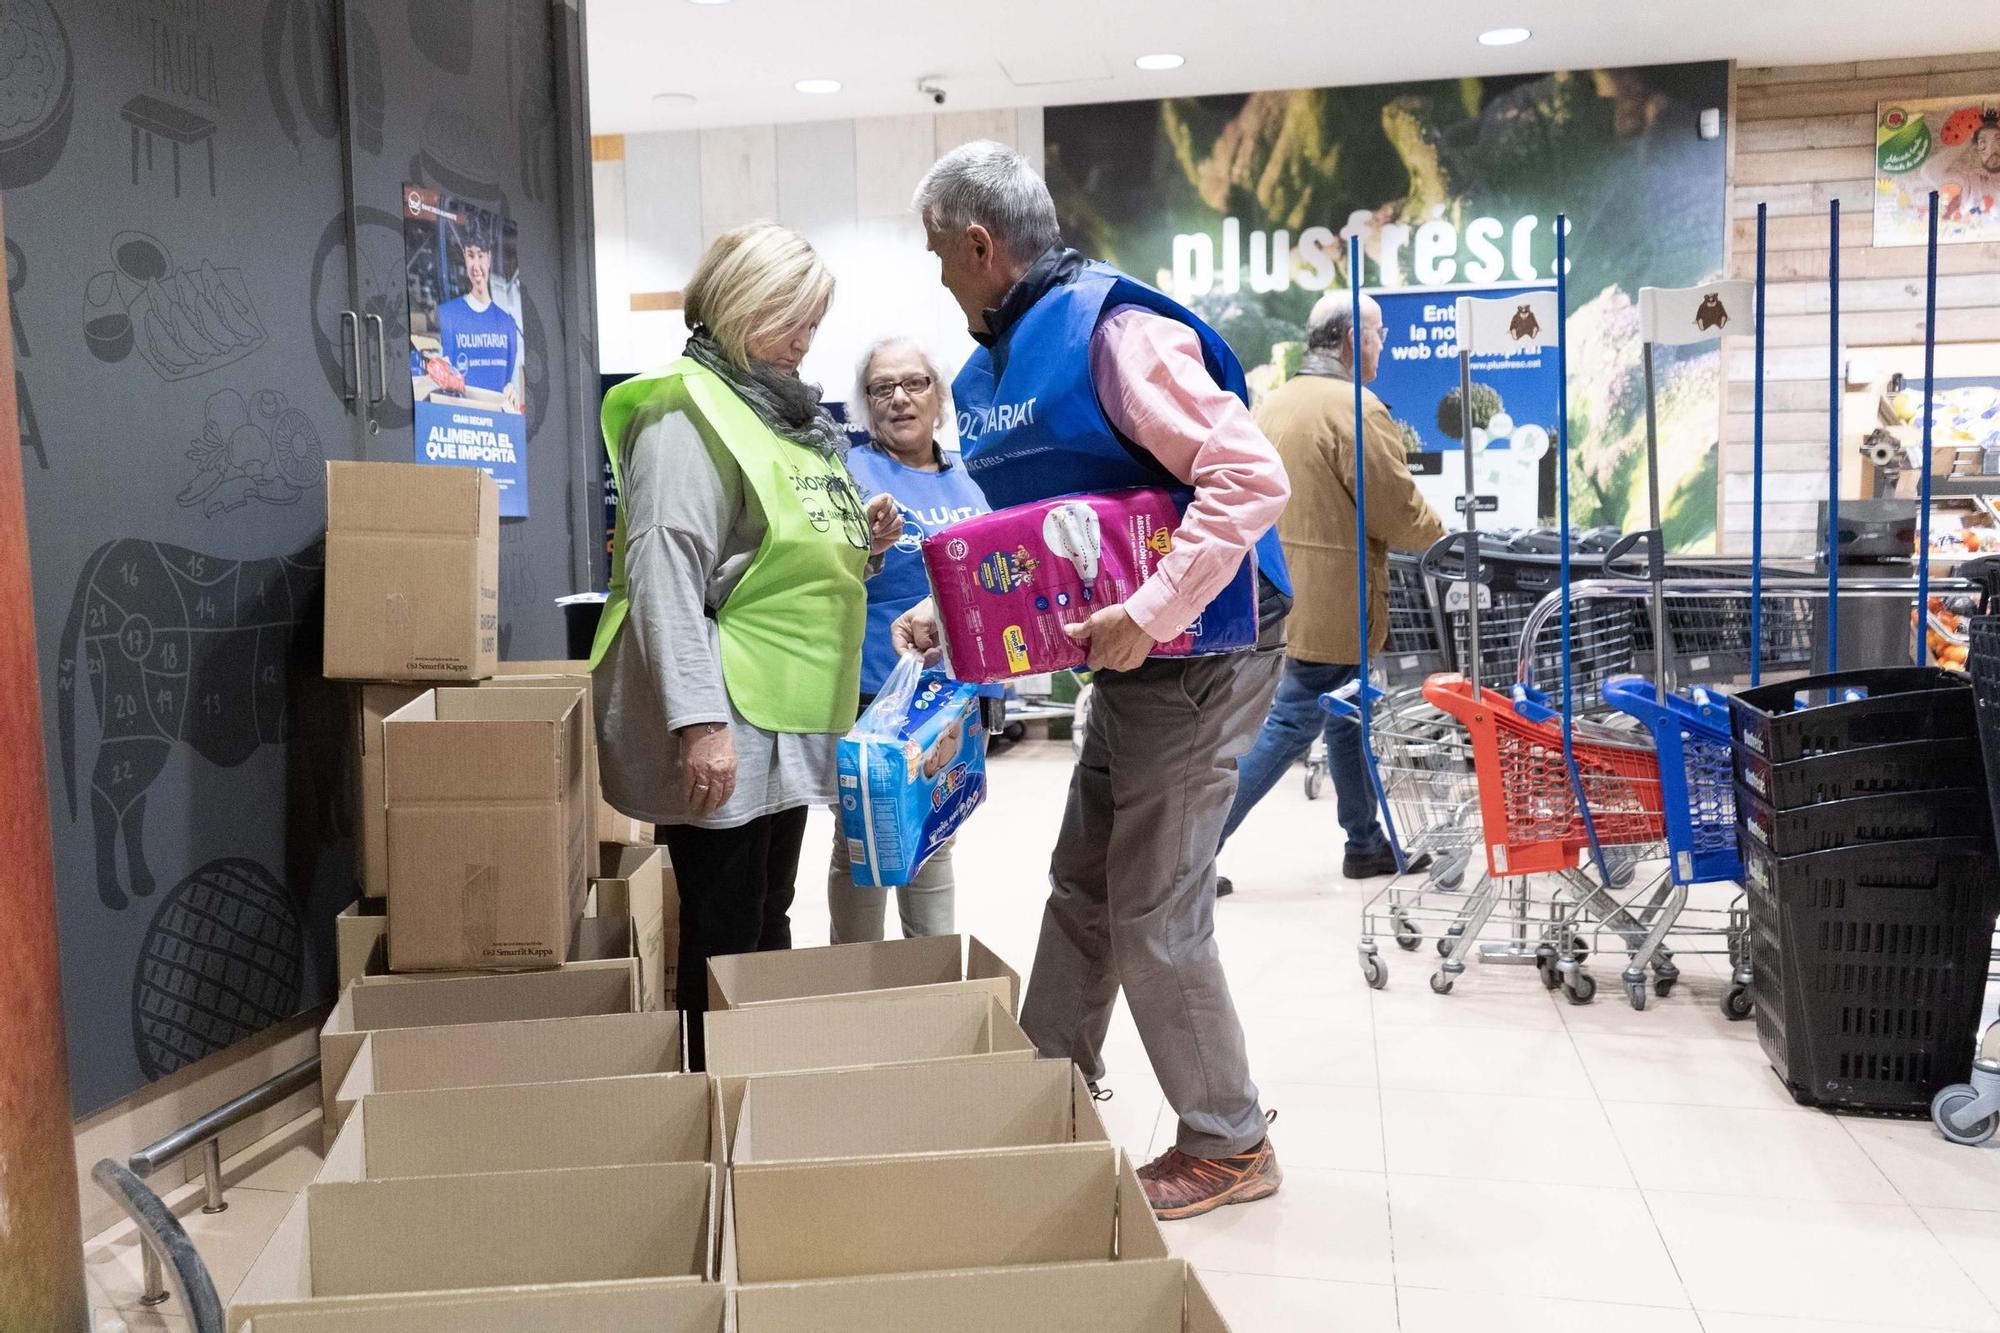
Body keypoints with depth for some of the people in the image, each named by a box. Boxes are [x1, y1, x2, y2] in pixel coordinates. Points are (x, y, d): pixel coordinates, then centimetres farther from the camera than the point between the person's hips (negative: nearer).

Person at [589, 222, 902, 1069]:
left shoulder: (790, 415, 17)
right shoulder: (687, 415, -12)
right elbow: (663, 576, -22)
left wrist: (862, 542, 5)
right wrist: (699, 720, -28)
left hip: (787, 716, 9)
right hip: (722, 722, -9)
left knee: (769, 920, 17)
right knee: (724, 936, -2)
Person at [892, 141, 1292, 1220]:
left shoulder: (1114, 331, -21)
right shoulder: (994, 370, 10)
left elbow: (1251, 478, -28)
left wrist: (1149, 616, -33)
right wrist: (947, 613, 5)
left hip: (1197, 655, -9)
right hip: (1129, 660, 9)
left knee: (1154, 914, -1)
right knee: (1082, 888, 17)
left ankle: (1228, 1146, 17)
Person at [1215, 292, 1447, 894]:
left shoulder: (1269, 405, 9)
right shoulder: (1357, 410, -17)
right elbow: (1401, 518, -15)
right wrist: (1444, 528, 5)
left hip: (1278, 592, 9)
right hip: (1328, 605, -9)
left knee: (1346, 717, 19)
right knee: (1289, 726, -2)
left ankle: (1366, 843, 31)